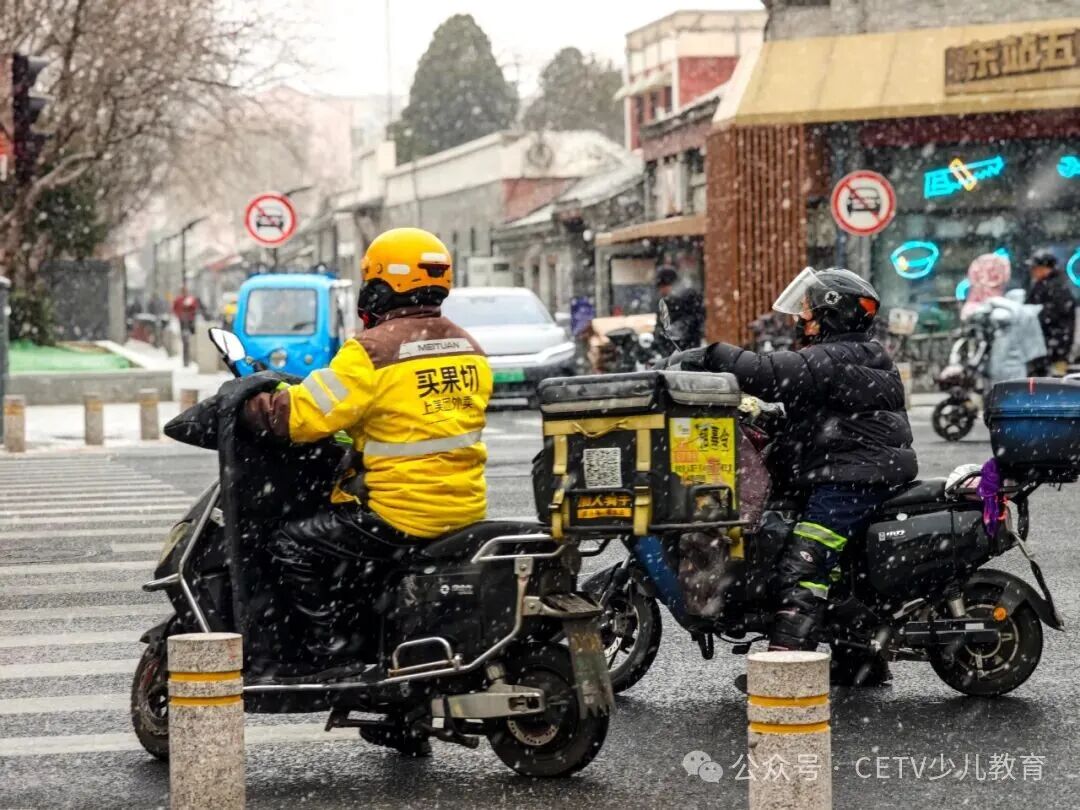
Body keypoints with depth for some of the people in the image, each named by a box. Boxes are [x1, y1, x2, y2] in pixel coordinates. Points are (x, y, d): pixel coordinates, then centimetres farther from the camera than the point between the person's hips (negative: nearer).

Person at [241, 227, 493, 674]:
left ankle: (329, 648, -2)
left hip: (402, 510, -8)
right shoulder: (469, 349, 10)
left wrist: (247, 404, 2)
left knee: (294, 545, 2)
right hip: (465, 505, 8)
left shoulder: (373, 351, -14)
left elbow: (303, 413, -15)